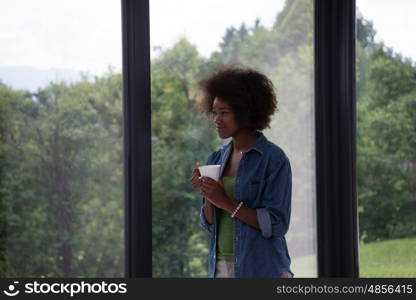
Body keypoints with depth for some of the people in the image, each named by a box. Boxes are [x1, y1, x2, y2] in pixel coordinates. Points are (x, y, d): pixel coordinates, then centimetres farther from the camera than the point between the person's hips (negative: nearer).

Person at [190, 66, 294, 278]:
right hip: (221, 268, 6)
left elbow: (276, 224, -13)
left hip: (263, 270, -6)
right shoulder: (217, 159, 12)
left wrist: (226, 202, -16)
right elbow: (209, 223, 13)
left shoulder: (274, 159, -7)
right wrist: (207, 196, -6)